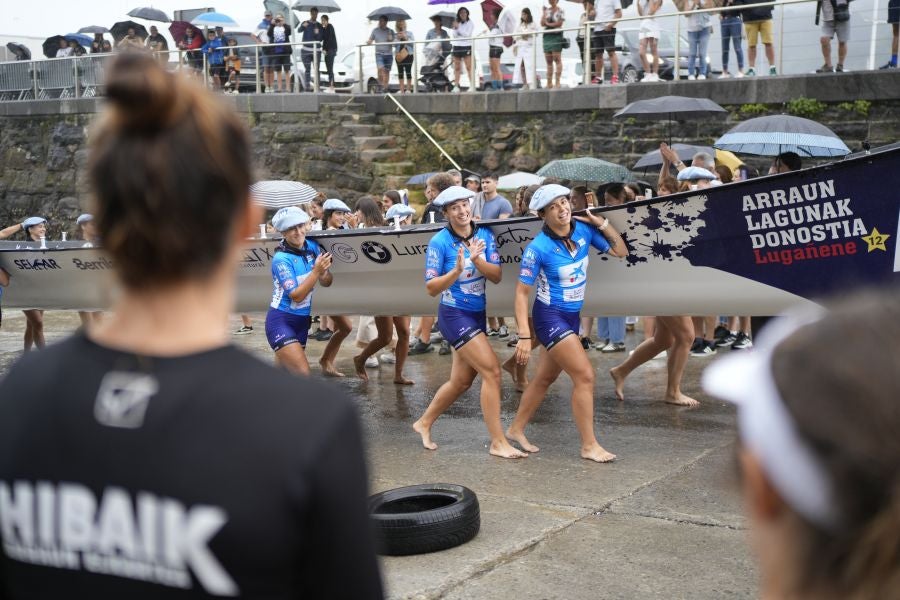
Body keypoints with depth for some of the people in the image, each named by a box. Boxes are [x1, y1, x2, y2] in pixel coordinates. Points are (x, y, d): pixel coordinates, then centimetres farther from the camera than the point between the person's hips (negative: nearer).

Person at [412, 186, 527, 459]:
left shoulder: (485, 235, 1)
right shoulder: (440, 242, -12)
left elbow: (497, 276, -6)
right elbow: (431, 288, -15)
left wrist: (476, 260, -23)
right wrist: (457, 270, -30)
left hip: (477, 314, 6)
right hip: (454, 315, -6)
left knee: (461, 381, 14)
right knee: (491, 370, -15)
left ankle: (424, 423, 34)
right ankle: (498, 442, -7)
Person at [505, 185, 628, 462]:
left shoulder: (583, 230, -4)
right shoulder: (538, 248, -20)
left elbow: (621, 251, 4)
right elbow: (521, 293, -17)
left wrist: (601, 223, -7)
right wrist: (524, 336, -22)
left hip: (572, 316, 7)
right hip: (550, 317, -7)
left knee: (545, 378, 17)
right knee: (585, 376, -11)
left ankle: (516, 429, 34)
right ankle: (589, 445, 0)